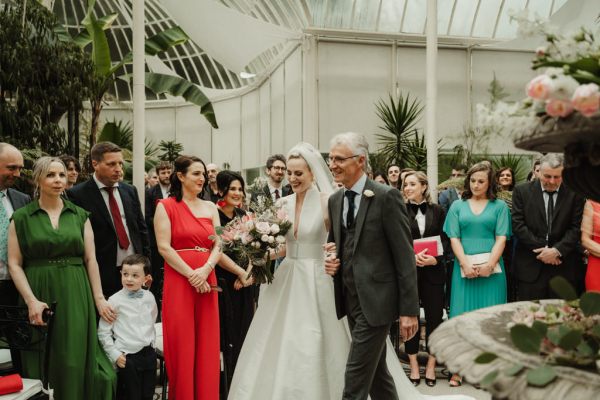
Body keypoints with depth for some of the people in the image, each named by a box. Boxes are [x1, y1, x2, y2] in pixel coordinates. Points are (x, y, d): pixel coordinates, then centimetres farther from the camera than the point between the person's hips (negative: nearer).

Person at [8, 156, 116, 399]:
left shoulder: (80, 215, 7)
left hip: (75, 297, 1)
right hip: (40, 297, -1)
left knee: (75, 363, 3)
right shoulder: (22, 217, 1)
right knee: (41, 366, 6)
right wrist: (31, 301, -13)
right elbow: (14, 264, -3)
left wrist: (99, 299, 0)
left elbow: (90, 259, 5)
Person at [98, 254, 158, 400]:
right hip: (127, 357, -4)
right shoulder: (115, 300, -9)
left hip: (149, 354, 4)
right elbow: (103, 332, -6)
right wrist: (115, 355, -9)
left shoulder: (149, 297, 3)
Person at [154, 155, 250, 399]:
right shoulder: (166, 206, 0)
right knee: (182, 346, 2)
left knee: (207, 346, 6)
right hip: (178, 282, -4)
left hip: (207, 282, 4)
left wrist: (205, 270, -13)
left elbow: (218, 246, 5)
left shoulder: (210, 207, 13)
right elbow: (164, 247, -8)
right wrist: (192, 275, -14)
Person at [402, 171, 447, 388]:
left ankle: (431, 365, 18)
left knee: (434, 316, 4)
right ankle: (413, 365, 17)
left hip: (433, 271, 1)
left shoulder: (437, 210, 5)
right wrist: (412, 257, -18)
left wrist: (435, 258, -14)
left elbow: (444, 240, 3)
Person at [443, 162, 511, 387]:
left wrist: (489, 264, -14)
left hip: (491, 269, 0)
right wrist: (466, 264, -11)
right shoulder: (458, 206, 10)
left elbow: (501, 238, 0)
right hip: (464, 268, 1)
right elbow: (454, 238, 3)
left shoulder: (499, 206, 8)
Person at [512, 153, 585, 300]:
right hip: (530, 266, -1)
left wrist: (557, 250, -12)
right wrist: (542, 249, -10)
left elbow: (576, 228, 0)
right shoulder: (522, 191, 1)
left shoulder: (574, 193, 3)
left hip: (564, 266, 1)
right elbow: (518, 225, -4)